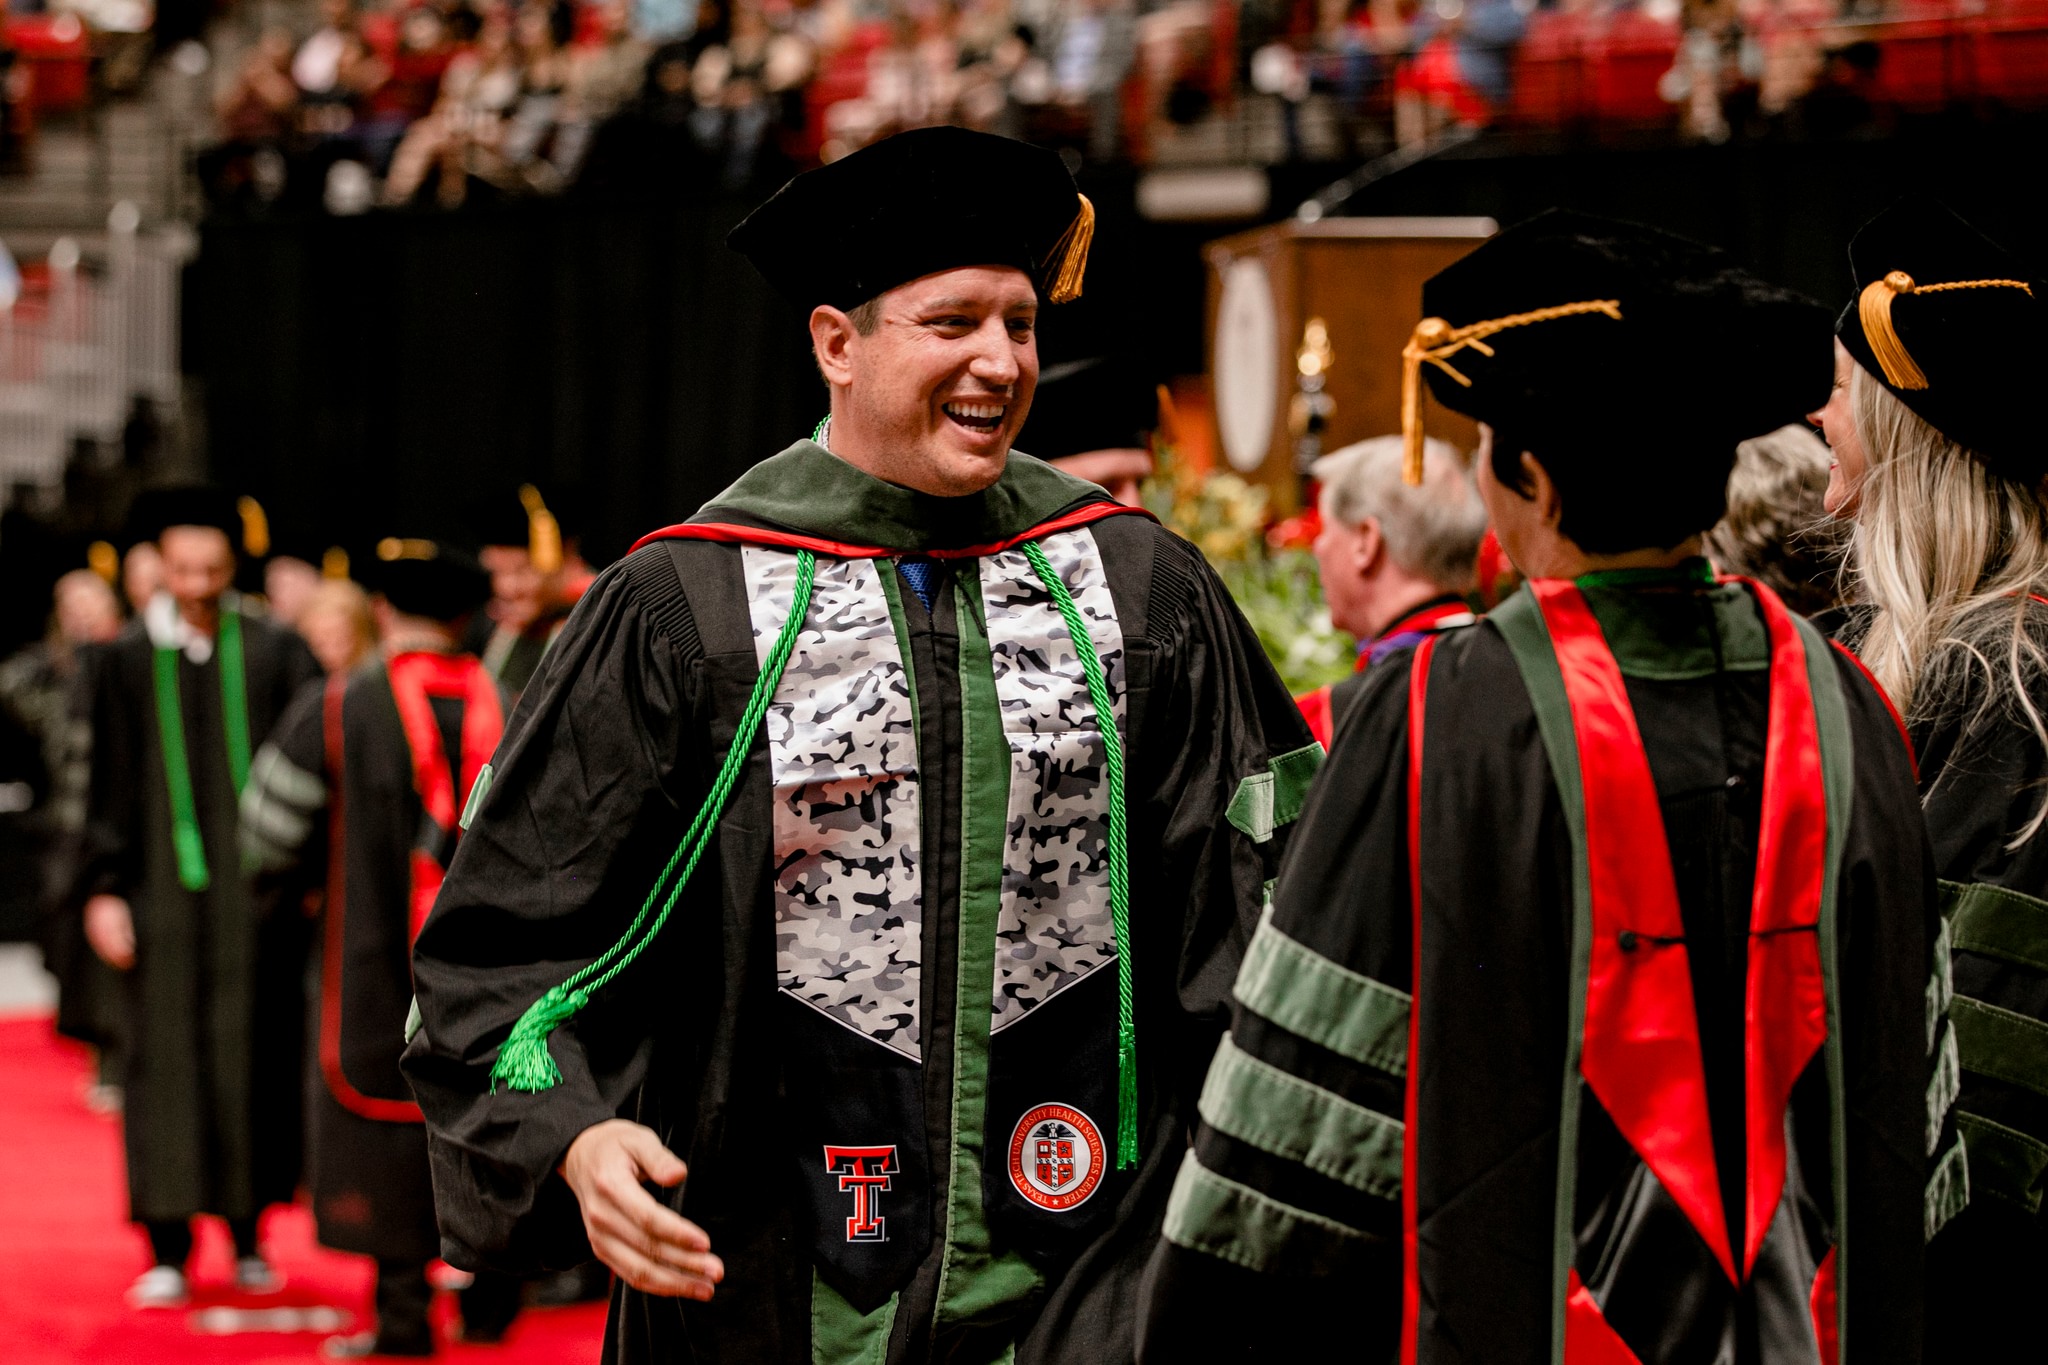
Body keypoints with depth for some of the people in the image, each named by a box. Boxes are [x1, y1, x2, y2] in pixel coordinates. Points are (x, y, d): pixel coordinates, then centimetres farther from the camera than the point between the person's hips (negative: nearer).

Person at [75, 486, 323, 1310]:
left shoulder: (273, 653, 3)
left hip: (255, 889, 0)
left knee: (249, 1052, 3)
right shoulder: (127, 661, 5)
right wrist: (104, 889, -1)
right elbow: (109, 784, 5)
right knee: (166, 1055, -1)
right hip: (164, 885, 0)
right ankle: (169, 1250, 3)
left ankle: (248, 1231, 16)